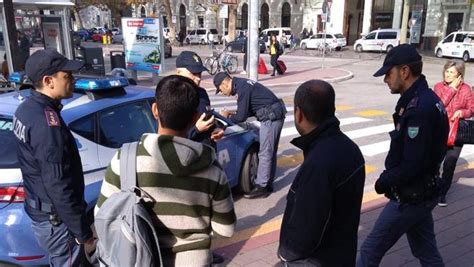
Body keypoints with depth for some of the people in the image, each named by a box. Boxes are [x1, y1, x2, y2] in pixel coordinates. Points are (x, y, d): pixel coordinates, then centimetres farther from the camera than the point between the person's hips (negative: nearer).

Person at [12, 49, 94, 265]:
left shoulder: (27, 108, 2)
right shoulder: (47, 123, -28)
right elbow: (58, 185, -27)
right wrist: (82, 231, -18)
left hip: (38, 209, 9)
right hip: (55, 218, -9)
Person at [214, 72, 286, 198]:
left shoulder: (241, 88, -16)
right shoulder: (242, 84, 15)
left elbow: (241, 117, -14)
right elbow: (250, 110, 22)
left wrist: (228, 116, 4)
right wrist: (232, 114, 13)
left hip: (271, 117, -10)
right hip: (275, 115, 10)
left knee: (265, 154, -4)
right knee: (270, 152, 15)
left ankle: (261, 188, 2)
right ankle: (268, 184, 24)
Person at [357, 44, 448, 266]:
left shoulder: (419, 108, -26)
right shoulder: (426, 99, 6)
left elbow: (412, 166, -27)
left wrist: (384, 182, -10)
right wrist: (389, 177, 5)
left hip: (410, 197, -10)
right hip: (422, 193, 10)